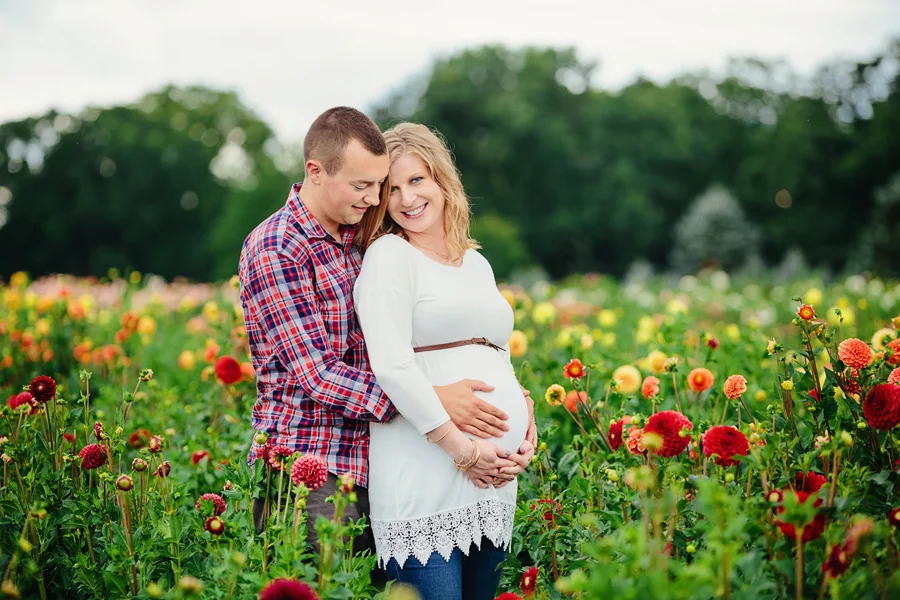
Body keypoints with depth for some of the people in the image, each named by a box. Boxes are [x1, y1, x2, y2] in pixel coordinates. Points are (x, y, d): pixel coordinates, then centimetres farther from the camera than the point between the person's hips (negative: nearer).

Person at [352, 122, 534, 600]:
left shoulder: (477, 265, 19)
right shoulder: (389, 256, -3)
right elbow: (391, 366, -14)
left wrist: (524, 435, 4)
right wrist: (462, 448, -17)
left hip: (493, 483, 7)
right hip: (425, 480, -7)